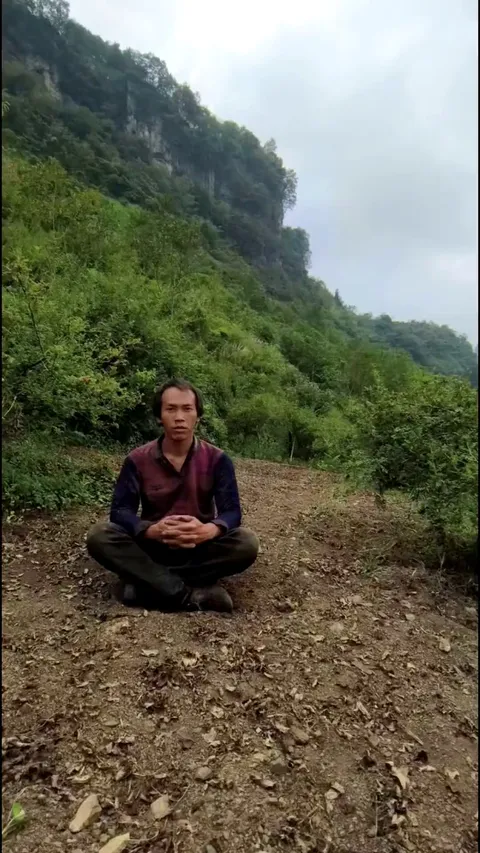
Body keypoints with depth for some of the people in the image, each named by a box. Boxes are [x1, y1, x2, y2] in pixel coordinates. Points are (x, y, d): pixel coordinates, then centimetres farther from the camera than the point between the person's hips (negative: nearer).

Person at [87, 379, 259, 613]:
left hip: (200, 548, 0)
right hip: (152, 546, 0)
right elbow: (120, 511, -13)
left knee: (246, 543, -28)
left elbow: (231, 511, -13)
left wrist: (207, 530, -38)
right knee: (99, 536, -26)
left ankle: (149, 582, -24)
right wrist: (152, 530, -36)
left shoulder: (217, 459, -7)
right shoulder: (137, 460, -6)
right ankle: (193, 596, -32)